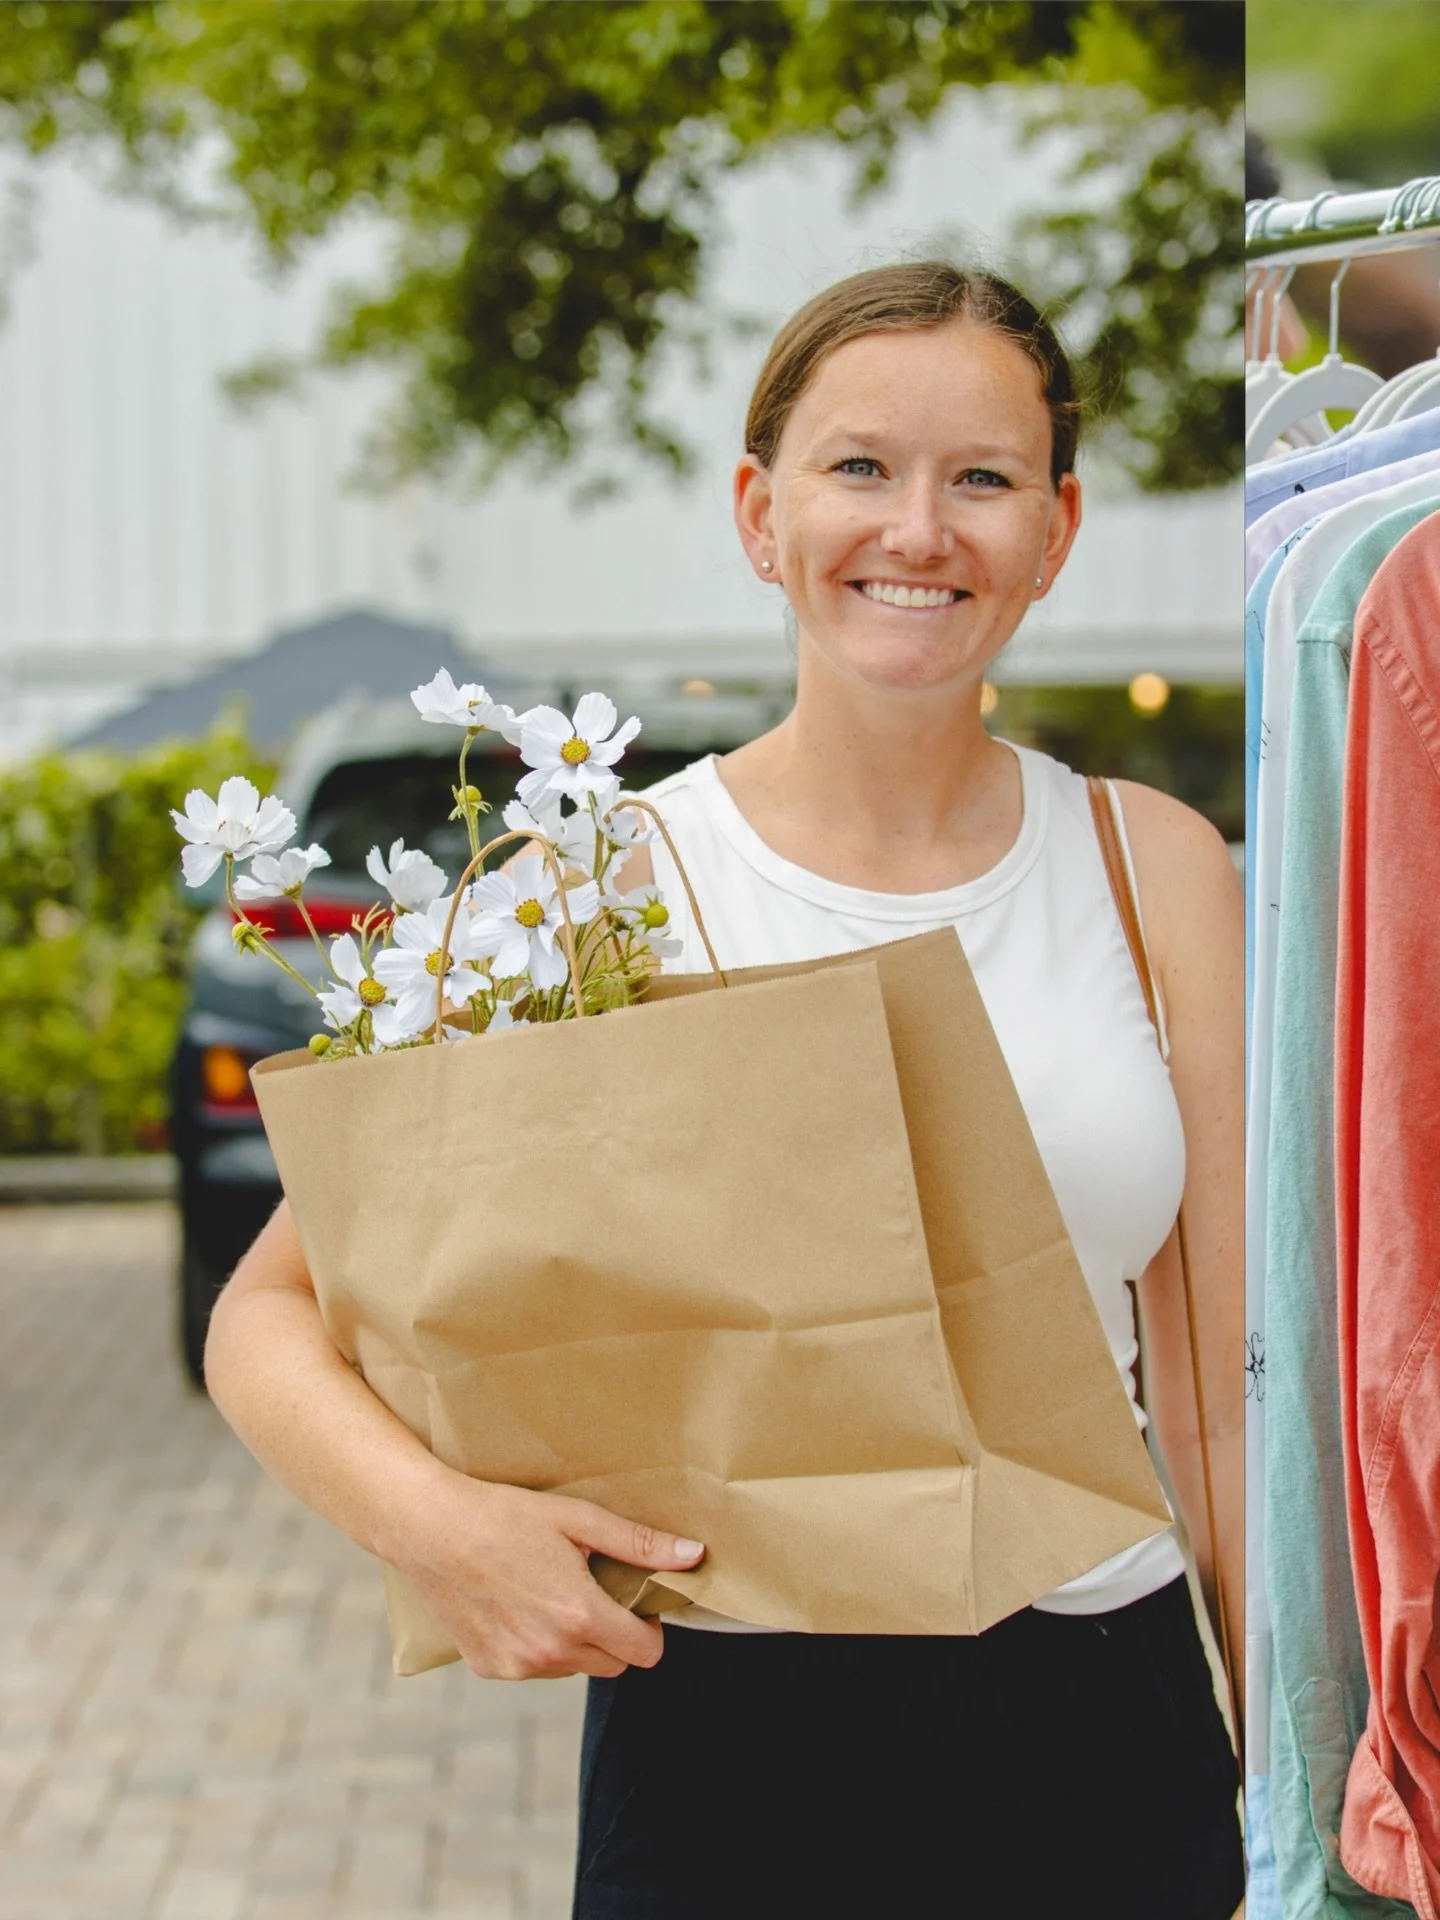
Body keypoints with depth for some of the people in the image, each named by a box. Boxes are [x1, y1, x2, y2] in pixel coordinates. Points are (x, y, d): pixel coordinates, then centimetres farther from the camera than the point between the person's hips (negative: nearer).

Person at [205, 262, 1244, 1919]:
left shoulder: (1155, 866, 2)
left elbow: (1228, 1385, 5)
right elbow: (267, 1315, -4)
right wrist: (428, 1518, -23)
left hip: (1108, 1738, 2)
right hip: (733, 1759, -2)